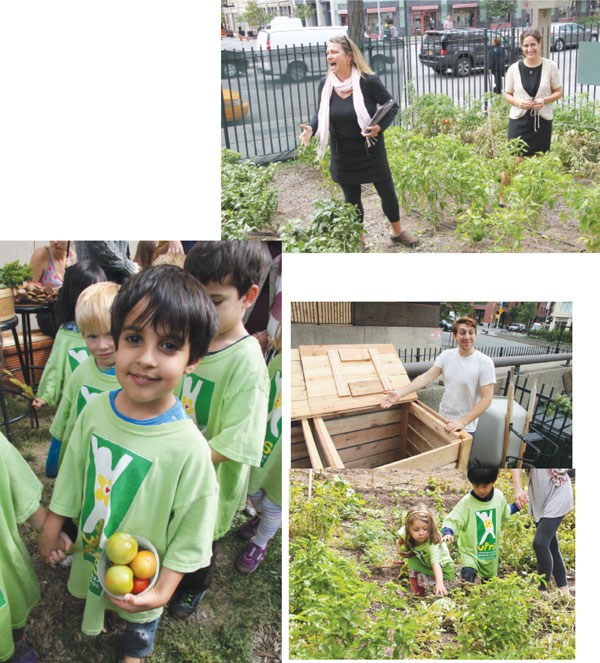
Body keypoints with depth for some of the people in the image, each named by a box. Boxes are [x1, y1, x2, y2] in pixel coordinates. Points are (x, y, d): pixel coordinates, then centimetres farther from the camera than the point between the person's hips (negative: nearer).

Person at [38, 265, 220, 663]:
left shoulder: (189, 449, -35)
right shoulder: (96, 410, -20)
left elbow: (189, 538, -23)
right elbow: (72, 472, -3)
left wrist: (164, 590, -21)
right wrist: (52, 527, 5)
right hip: (91, 549, 4)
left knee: (140, 618, 29)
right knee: (92, 591, 35)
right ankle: (95, 618, 70)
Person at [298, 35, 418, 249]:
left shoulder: (368, 81, -18)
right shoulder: (325, 84, -8)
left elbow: (392, 106, -6)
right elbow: (321, 113, 7)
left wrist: (380, 126, -24)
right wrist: (311, 128, -13)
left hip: (371, 150, -2)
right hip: (343, 155, 3)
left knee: (387, 192, 11)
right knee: (351, 199, 15)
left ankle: (397, 232, 36)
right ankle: (359, 241, 35)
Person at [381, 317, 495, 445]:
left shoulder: (485, 362, -16)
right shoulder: (446, 355, -2)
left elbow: (486, 399, -19)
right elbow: (427, 377, -9)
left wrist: (462, 422, -27)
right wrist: (400, 393, -23)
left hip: (465, 427, -4)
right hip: (442, 420, 4)